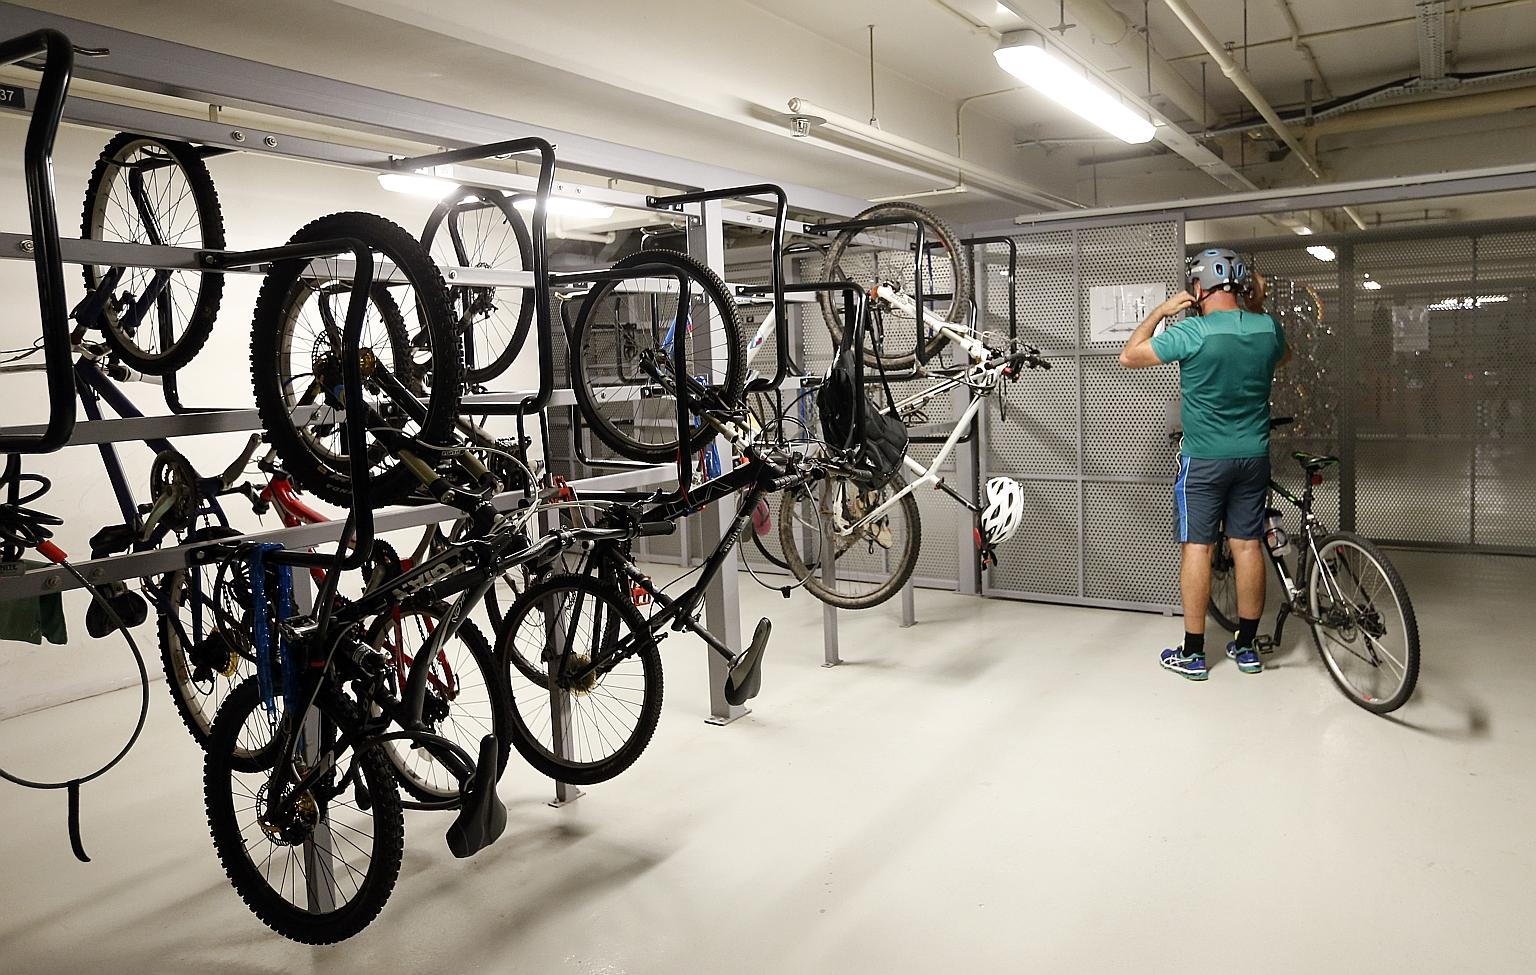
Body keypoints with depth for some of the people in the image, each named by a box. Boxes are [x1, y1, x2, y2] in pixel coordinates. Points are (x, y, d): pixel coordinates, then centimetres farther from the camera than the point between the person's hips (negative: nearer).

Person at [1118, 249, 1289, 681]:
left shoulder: (1192, 332, -17)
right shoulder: (1268, 328, 0)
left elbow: (1129, 356, -8)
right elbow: (1284, 355, 25)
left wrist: (1160, 311, 2)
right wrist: (1251, 310, 25)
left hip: (1204, 460, -5)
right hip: (1254, 456, 5)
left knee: (1197, 548, 1)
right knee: (1247, 545, 10)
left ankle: (1193, 653, 7)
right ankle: (1246, 647, 20)